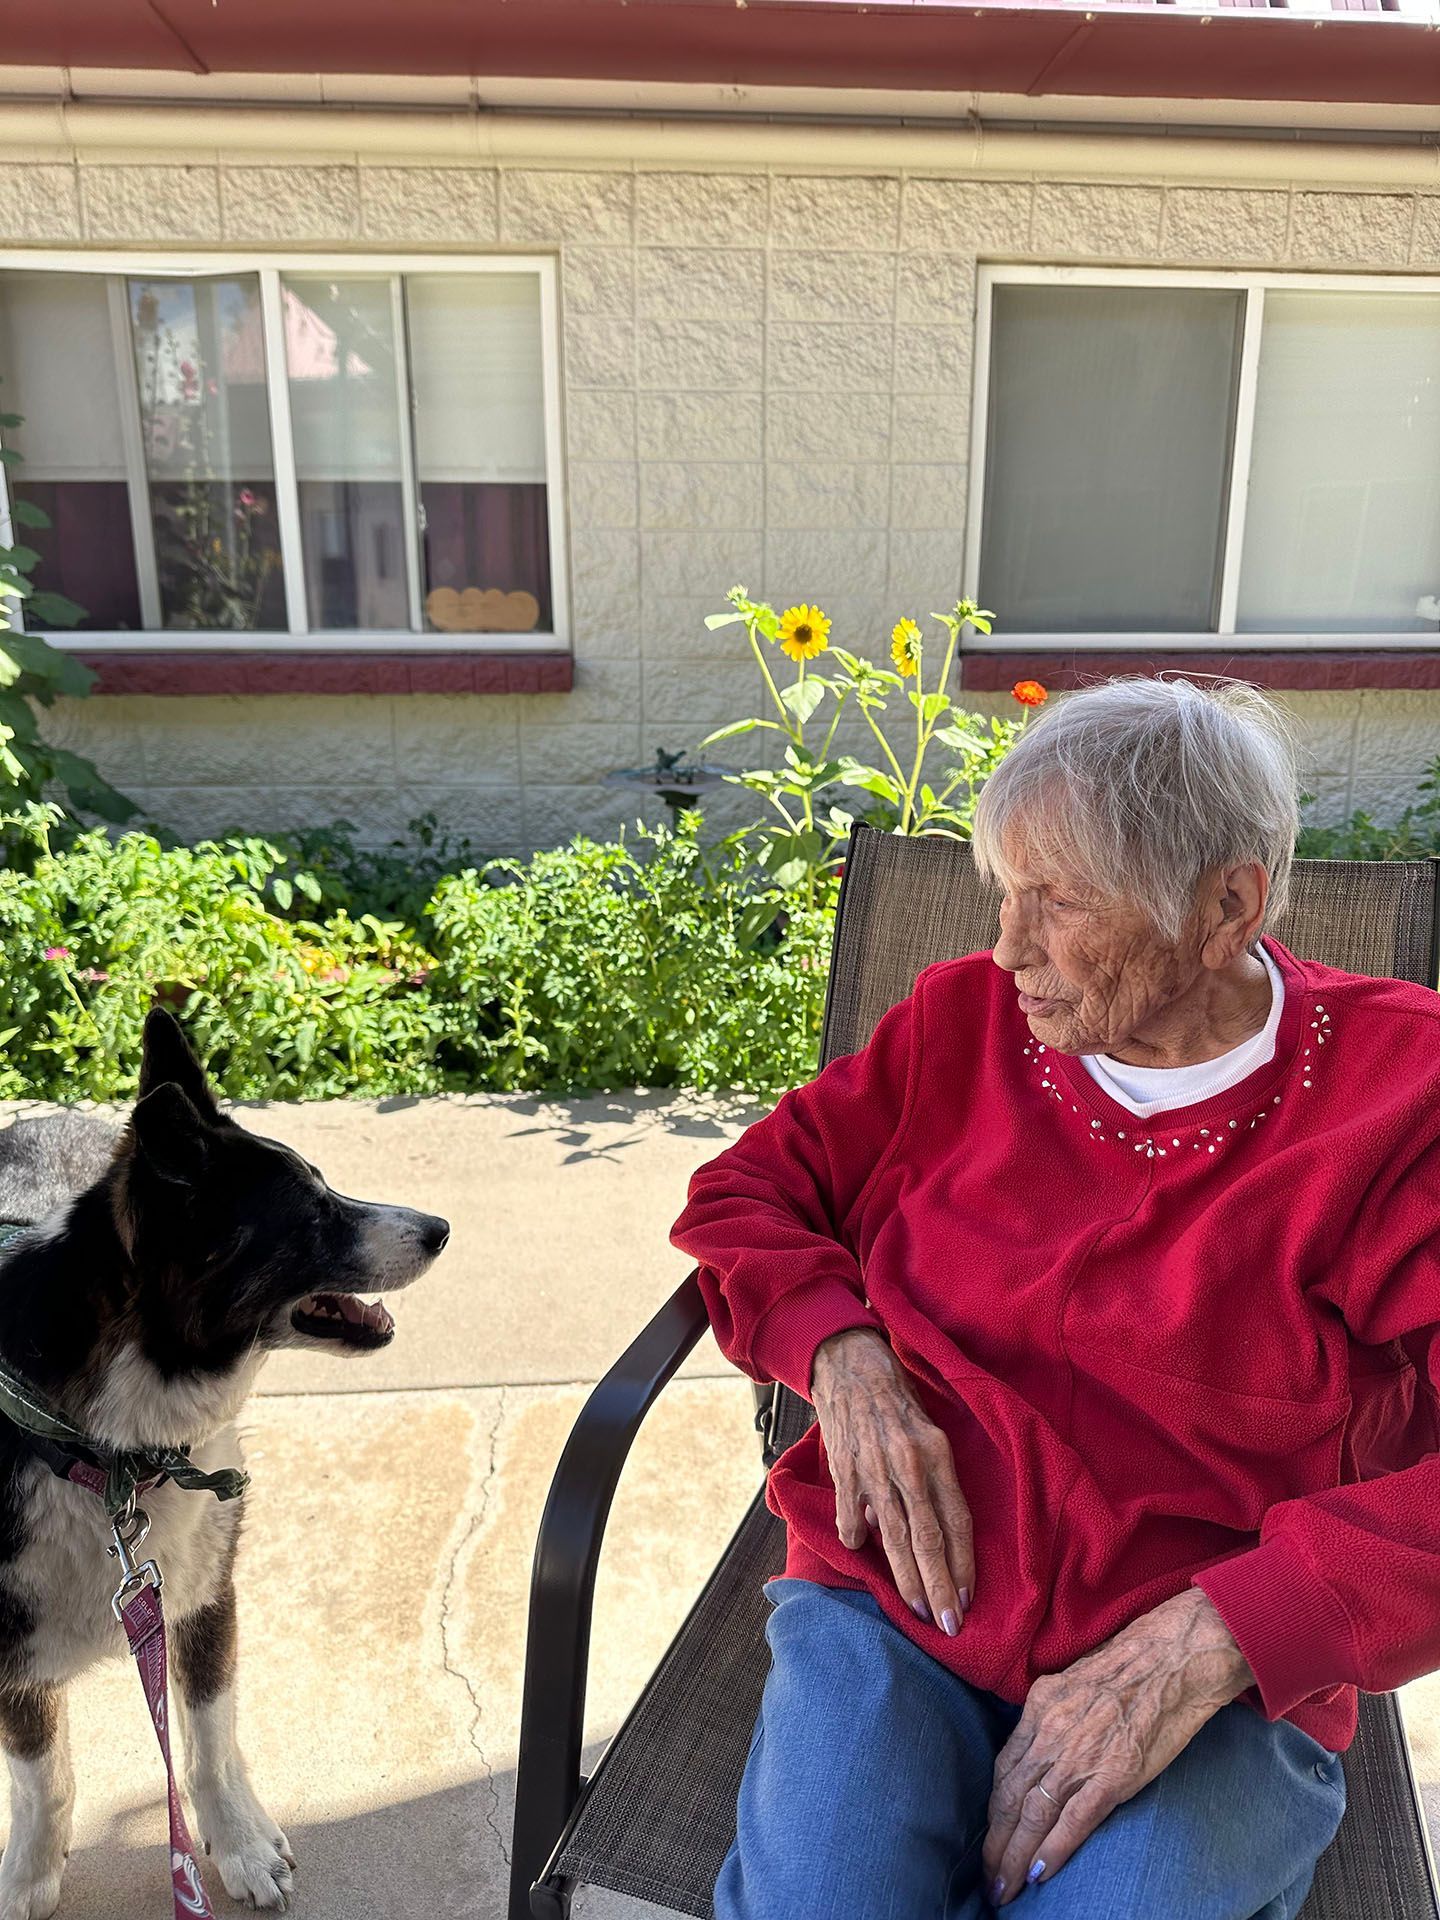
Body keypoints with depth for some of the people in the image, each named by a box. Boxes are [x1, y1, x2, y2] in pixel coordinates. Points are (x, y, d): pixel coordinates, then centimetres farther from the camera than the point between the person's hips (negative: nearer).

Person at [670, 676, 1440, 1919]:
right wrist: (843, 1356, -10)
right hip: (893, 1605, 2)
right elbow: (743, 1190, 9)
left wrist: (1209, 1643, -20)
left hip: (1223, 1685, -1)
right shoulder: (968, 1017, 4)